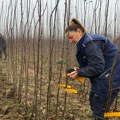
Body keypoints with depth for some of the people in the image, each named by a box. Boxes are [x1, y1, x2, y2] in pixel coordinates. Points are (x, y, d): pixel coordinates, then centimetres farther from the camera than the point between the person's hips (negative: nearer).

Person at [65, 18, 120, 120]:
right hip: (103, 77, 11)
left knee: (99, 109, -2)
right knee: (93, 100, 20)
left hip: (110, 78, -10)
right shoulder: (86, 43, 12)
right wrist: (80, 70, 1)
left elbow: (97, 67, -24)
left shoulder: (90, 43, -21)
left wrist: (79, 73, -16)